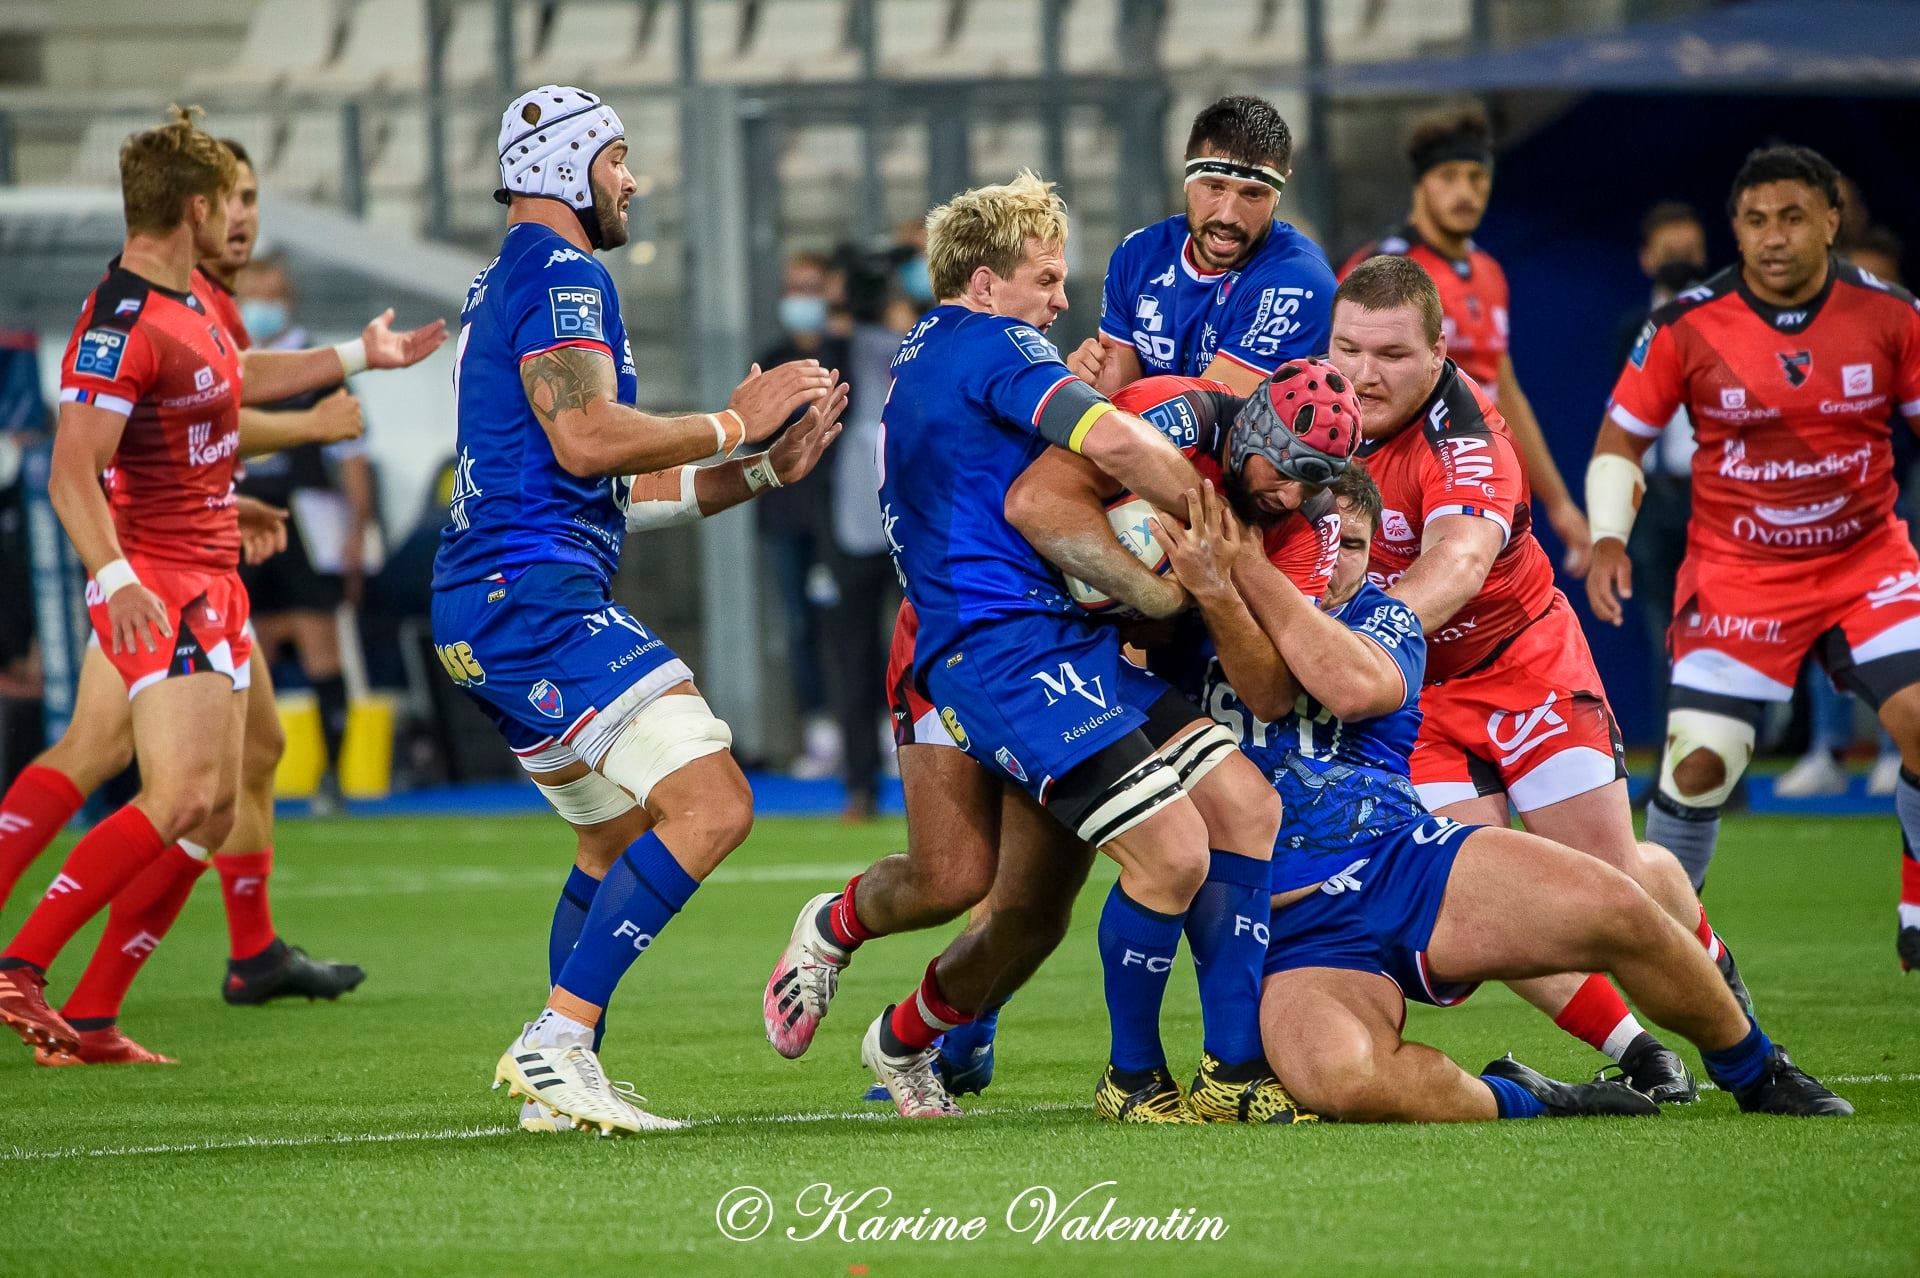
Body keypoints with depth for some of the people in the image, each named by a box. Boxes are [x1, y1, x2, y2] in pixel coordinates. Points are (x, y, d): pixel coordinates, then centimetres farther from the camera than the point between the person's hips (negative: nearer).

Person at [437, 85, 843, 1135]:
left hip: (485, 612, 11)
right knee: (711, 804, -17)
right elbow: (585, 439, -21)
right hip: (533, 592, -11)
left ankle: (552, 1061, 16)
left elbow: (615, 490, 26)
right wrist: (732, 425, -8)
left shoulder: (506, 284, 26)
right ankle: (559, 1042, -20)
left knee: (621, 838, 20)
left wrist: (762, 469, 20)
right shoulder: (560, 273, -7)